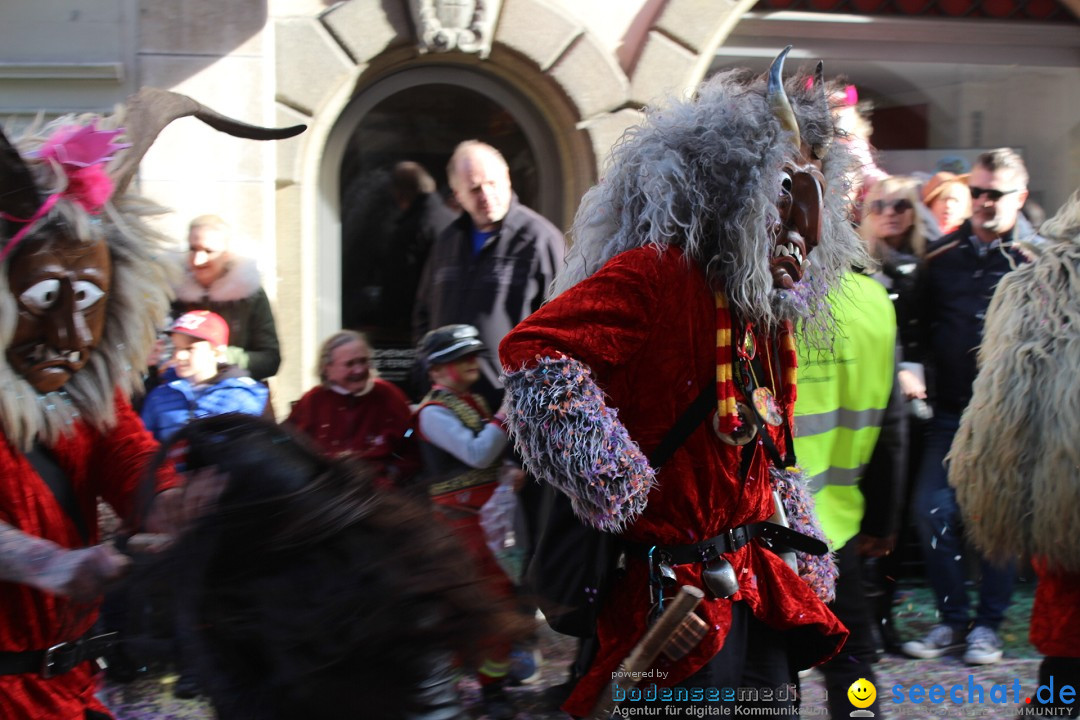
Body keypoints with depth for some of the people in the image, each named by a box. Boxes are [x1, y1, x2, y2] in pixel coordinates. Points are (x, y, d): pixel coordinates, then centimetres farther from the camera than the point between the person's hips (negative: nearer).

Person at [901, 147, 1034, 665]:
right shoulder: (941, 257, 9)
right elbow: (924, 329, 15)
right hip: (950, 410, 3)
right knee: (932, 511, -1)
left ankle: (989, 623, 16)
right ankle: (953, 619, 13)